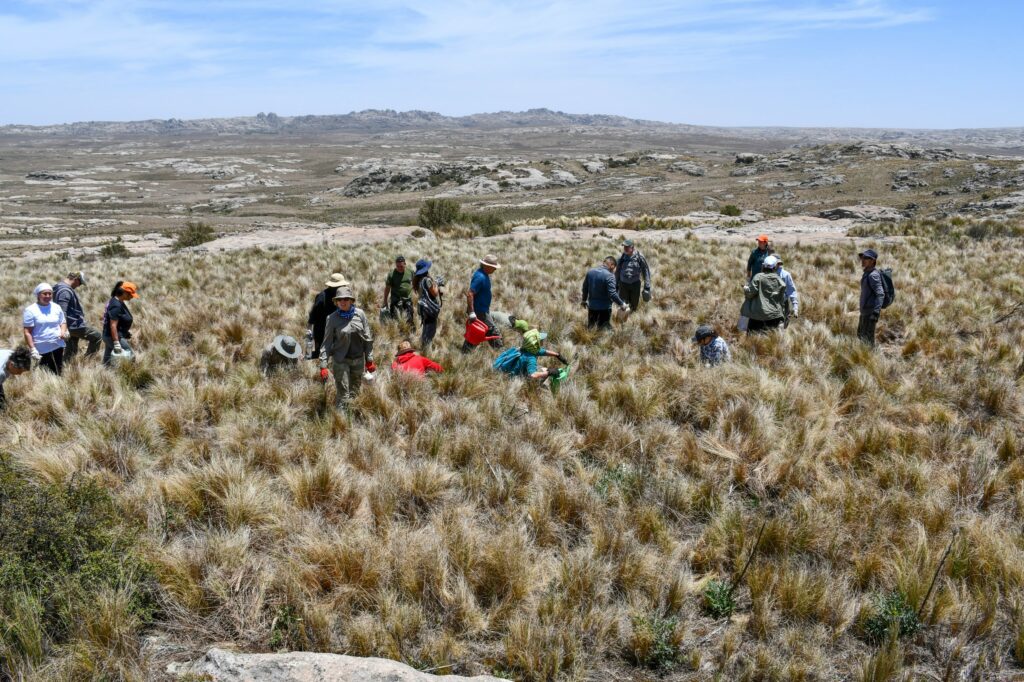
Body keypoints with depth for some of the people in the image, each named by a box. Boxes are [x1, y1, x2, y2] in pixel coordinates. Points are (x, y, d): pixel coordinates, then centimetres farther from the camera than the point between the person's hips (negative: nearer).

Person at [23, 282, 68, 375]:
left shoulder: (57, 308, 7)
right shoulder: (30, 310, -6)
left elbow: (63, 322, 19)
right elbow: (27, 332, -7)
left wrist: (63, 332, -4)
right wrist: (32, 349, -14)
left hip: (58, 346, 4)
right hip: (42, 349, -4)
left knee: (59, 372, 10)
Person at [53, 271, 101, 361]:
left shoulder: (67, 289, 14)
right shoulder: (65, 291, -19)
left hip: (71, 326, 10)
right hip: (74, 326, -10)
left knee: (71, 351, 14)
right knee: (97, 336, 3)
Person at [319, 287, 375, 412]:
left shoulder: (360, 314, -1)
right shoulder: (333, 318, -8)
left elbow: (368, 338, 5)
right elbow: (327, 343, -5)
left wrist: (369, 359, 5)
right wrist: (323, 365, -10)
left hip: (358, 359, 3)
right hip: (341, 360, -3)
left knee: (354, 392, 12)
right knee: (343, 394, -5)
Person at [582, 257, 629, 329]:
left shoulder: (590, 271, 0)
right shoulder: (609, 276, -21)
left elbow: (585, 287, 9)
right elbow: (612, 294, -24)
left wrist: (584, 300, 23)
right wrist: (622, 304, -14)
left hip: (591, 305, 6)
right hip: (604, 307, -5)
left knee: (590, 327, 20)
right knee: (603, 329, 9)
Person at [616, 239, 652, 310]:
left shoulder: (639, 257, -7)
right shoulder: (621, 258, 0)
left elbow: (646, 271, -2)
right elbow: (617, 272, 11)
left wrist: (647, 286, -4)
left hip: (635, 284, -1)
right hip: (623, 284, 1)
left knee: (634, 306, 8)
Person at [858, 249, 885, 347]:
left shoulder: (873, 275, -19)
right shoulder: (867, 273, 12)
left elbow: (880, 294, -27)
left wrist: (876, 312, -35)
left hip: (871, 311, -10)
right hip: (865, 311, 10)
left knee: (867, 338, -5)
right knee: (860, 335, 20)